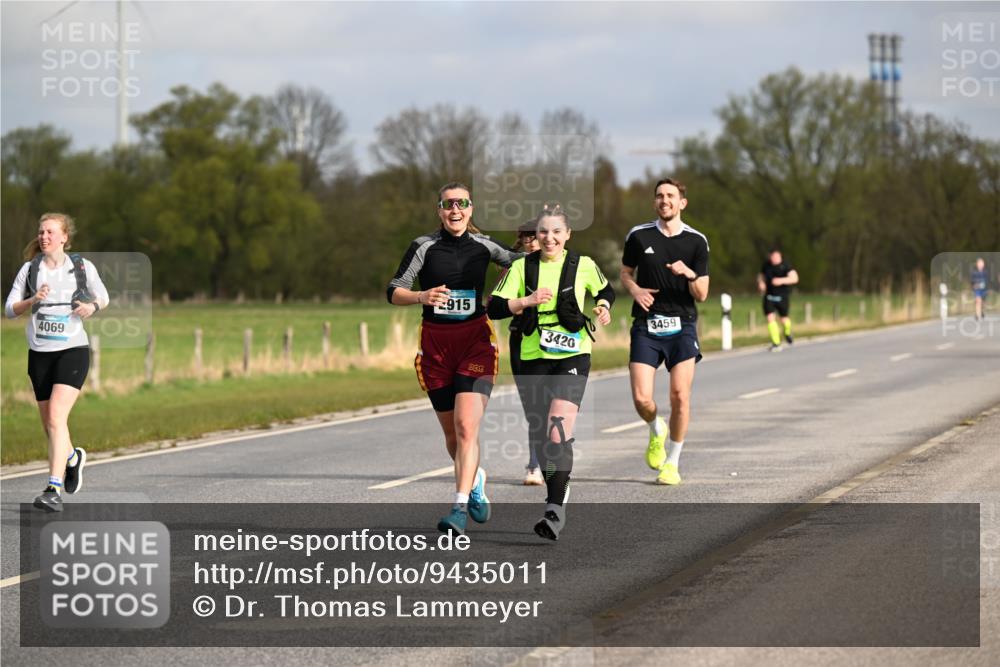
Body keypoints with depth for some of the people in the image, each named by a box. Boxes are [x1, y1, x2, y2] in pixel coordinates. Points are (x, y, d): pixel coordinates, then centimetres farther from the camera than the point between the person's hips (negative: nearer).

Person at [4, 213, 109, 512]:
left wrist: (92, 307, -9)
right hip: (39, 353, 4)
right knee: (49, 424, 12)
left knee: (56, 416, -20)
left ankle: (54, 489, -24)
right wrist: (33, 300, -17)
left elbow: (103, 297, 14)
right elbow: (10, 309, 2)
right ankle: (73, 457, 46)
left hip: (73, 350, -4)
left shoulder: (83, 267, 0)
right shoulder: (30, 269, 3)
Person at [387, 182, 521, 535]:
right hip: (435, 344, 1)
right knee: (451, 433, 10)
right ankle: (476, 480, 41)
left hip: (476, 341, -1)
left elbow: (517, 262, 23)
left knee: (466, 426, -17)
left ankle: (460, 507, -18)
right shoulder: (424, 247, -2)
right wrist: (421, 296, -23)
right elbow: (394, 292, -5)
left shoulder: (483, 245, 3)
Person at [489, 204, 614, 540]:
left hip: (573, 356, -3)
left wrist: (603, 307, -1)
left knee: (559, 430, -20)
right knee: (538, 432, 11)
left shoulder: (583, 266, 0)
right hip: (533, 358, 3)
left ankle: (556, 509, -24)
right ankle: (557, 489, 35)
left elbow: (606, 290, 20)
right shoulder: (522, 267, 3)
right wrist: (527, 301, -19)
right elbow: (494, 308, -3)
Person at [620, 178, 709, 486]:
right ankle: (656, 431, 26)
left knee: (680, 395, -10)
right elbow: (625, 273, 17)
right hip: (646, 326, 1)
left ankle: (673, 462, 7)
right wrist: (635, 289, -5)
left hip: (682, 325, 0)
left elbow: (701, 294, 1)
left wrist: (690, 274, -19)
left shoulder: (696, 241, 2)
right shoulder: (638, 236, 4)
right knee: (641, 399, -9)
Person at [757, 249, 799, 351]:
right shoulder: (766, 265, 2)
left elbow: (794, 278, -22)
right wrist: (760, 283, -4)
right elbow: (761, 276, 19)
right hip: (769, 296, 3)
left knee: (784, 319, 8)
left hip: (782, 296, -3)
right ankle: (776, 344, -9)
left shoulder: (785, 266, -12)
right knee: (770, 318, -12)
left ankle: (788, 333, 45)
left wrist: (782, 280, -36)